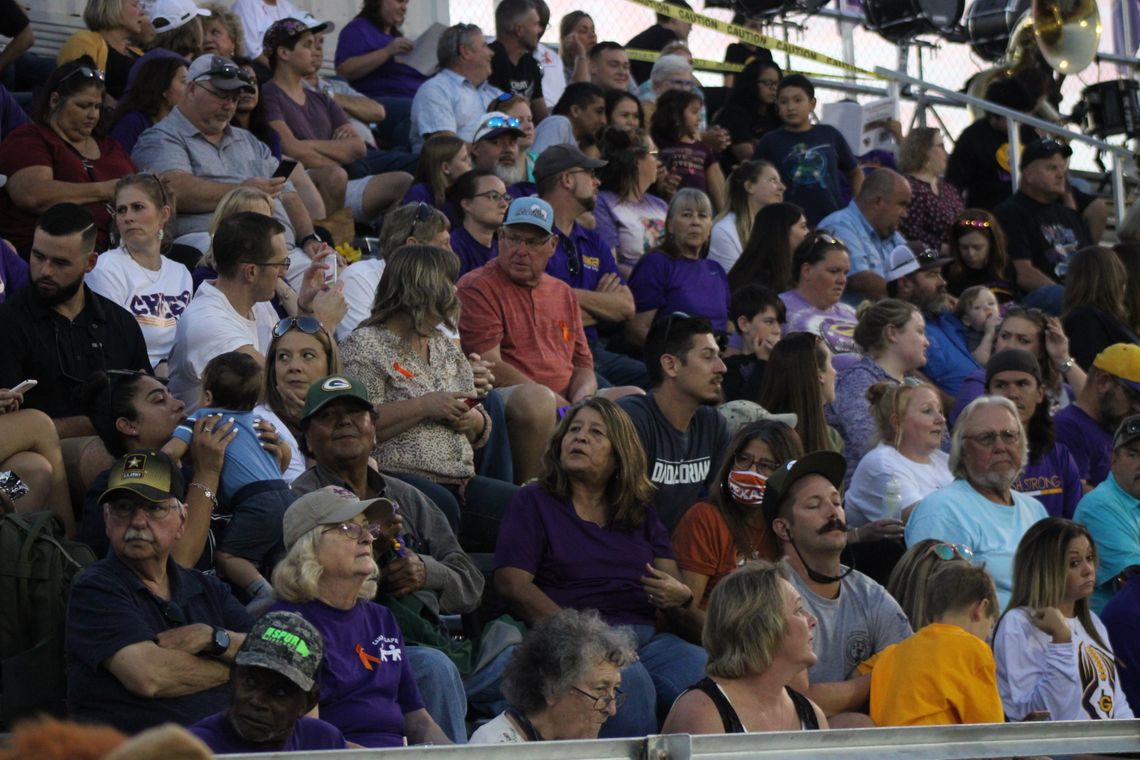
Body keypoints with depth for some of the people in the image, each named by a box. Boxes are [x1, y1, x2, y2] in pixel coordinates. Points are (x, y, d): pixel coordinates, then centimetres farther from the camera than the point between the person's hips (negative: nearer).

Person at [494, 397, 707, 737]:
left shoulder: (641, 512, 24)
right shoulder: (533, 502, 10)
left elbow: (676, 586, 17)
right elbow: (512, 584, -3)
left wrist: (680, 597, -11)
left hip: (647, 638, 4)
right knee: (632, 683, -36)